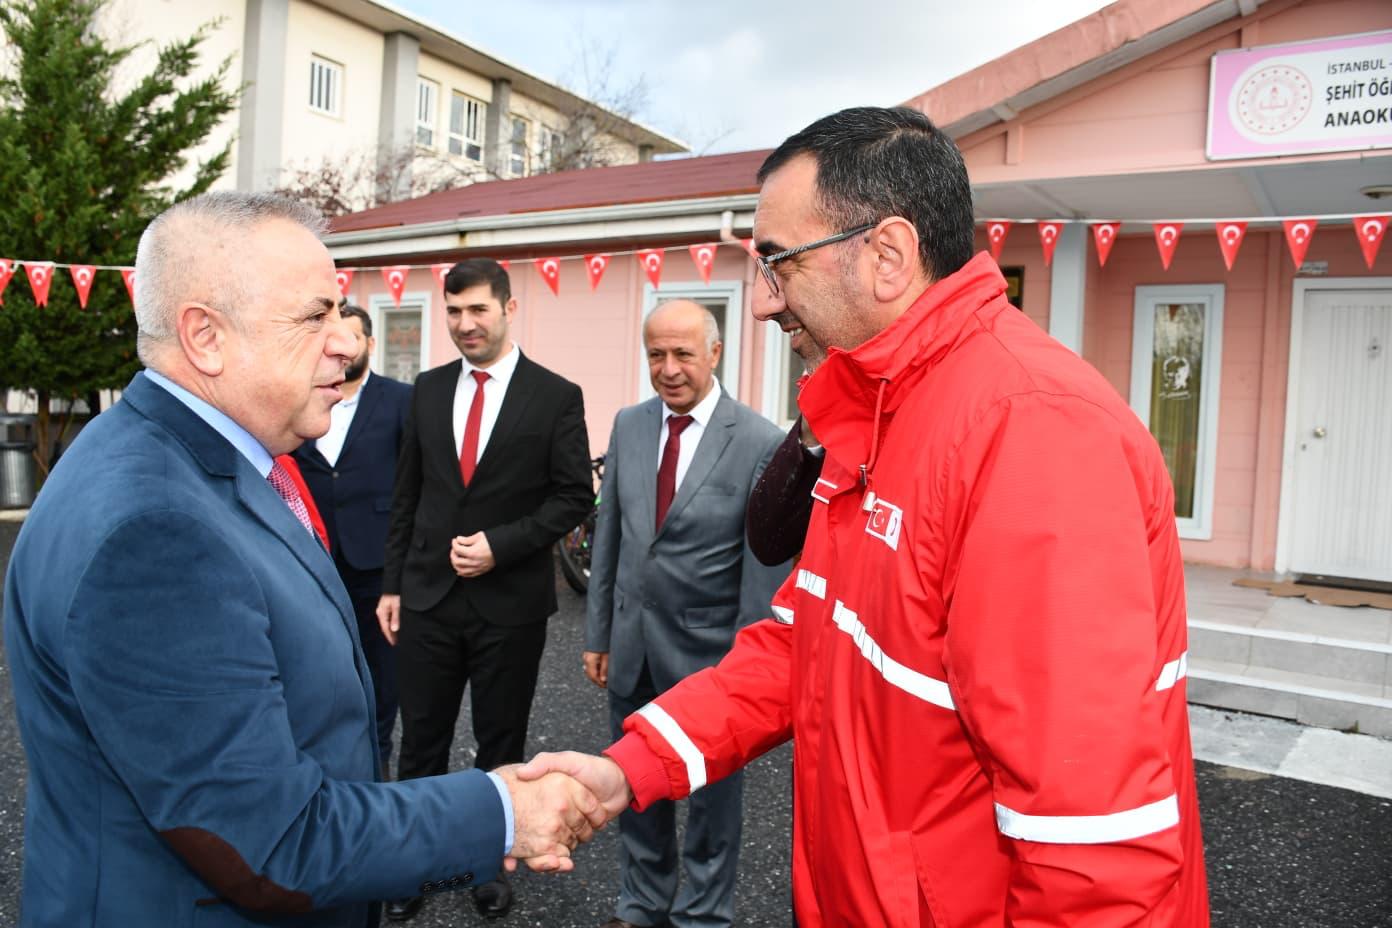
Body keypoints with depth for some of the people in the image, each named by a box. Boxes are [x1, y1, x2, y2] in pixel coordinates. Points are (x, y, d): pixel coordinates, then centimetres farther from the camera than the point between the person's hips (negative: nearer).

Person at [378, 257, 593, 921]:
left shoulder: (555, 397, -6)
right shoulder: (428, 390, 6)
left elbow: (574, 496, -6)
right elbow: (407, 494, 10)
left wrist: (500, 544, -16)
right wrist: (392, 584, 7)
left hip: (510, 602, -3)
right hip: (428, 595, 3)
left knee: (500, 743, 13)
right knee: (421, 741, 12)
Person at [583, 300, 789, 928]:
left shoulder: (760, 442, -15)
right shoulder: (629, 426, 2)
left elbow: (762, 568, -13)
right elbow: (609, 535, 7)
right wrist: (597, 634, 8)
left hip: (707, 651, -4)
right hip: (633, 645, 5)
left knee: (712, 793, 15)